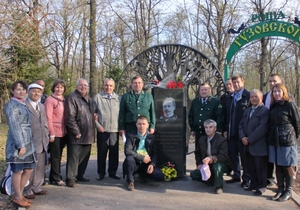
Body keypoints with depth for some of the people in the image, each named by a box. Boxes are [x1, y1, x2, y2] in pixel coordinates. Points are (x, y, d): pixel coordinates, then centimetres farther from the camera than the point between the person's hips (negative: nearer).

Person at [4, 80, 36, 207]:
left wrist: (27, 143, 15)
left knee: (29, 169, 12)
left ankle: (19, 194, 26)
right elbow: (14, 126, -16)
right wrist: (20, 145, -20)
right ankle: (17, 198, 15)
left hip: (28, 141, 9)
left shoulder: (24, 104, 16)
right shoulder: (12, 104, -9)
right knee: (17, 170, 2)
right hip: (18, 142, -8)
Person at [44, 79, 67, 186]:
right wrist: (51, 133, -14)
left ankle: (53, 177, 25)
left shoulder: (64, 100, 13)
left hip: (63, 132, 7)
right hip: (55, 133, -7)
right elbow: (48, 118, -11)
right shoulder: (50, 100, -7)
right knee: (55, 156, 2)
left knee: (58, 156, 13)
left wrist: (67, 130, 9)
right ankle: (56, 178, 14)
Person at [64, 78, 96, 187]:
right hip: (76, 136, -8)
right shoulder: (72, 98, -9)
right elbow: (69, 117, -15)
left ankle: (80, 175, 27)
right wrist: (76, 132, -17)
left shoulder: (89, 100, 18)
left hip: (88, 135, 8)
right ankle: (71, 178, 6)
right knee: (73, 157, -3)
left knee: (84, 157, 13)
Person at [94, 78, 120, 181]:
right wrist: (97, 125, -8)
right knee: (101, 152, 6)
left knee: (114, 152, 7)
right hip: (102, 129, -2)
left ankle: (112, 172, 21)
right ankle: (101, 172, 19)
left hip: (114, 129, 2)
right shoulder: (98, 97, 2)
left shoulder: (117, 98, 9)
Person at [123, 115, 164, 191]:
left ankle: (143, 175, 13)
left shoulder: (151, 137, 6)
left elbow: (154, 154, 5)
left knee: (160, 176, -19)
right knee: (129, 158, -36)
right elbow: (127, 151, -17)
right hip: (134, 163, -2)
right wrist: (142, 158, -20)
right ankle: (131, 182, -13)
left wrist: (152, 164, -14)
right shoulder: (131, 136, -3)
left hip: (146, 164, 3)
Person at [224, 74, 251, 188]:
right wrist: (226, 129, 7)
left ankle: (246, 178, 17)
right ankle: (236, 175, 26)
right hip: (231, 133, 6)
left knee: (244, 156, 5)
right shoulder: (229, 97, 13)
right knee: (232, 155, 12)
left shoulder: (248, 96, -6)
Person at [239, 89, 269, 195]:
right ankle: (253, 184, 29)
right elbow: (241, 125, 12)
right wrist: (242, 137, -5)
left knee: (260, 167, 5)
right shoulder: (247, 110, 16)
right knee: (251, 167, 14)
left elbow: (262, 129, -18)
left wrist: (249, 139, -16)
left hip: (259, 146, -6)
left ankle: (262, 186, 20)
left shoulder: (265, 111, -10)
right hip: (248, 146, 7)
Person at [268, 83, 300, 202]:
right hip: (274, 141, 6)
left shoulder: (290, 105, -8)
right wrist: (270, 136, 8)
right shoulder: (273, 106, 10)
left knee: (288, 167, 3)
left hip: (287, 141, -6)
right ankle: (280, 189, 22)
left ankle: (288, 192, 15)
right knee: (278, 166, 11)